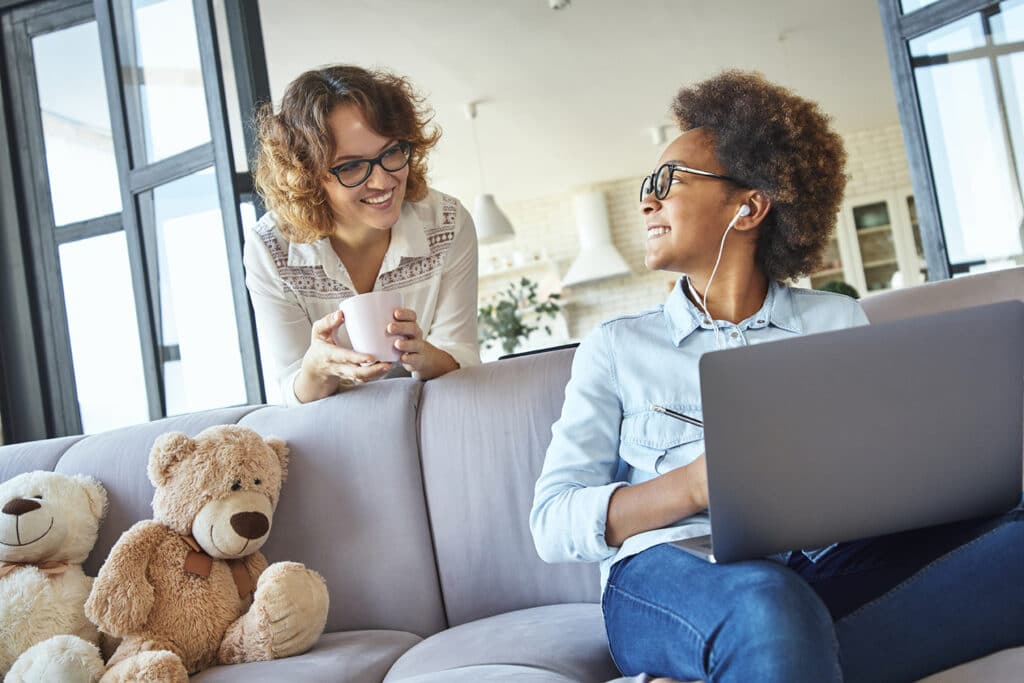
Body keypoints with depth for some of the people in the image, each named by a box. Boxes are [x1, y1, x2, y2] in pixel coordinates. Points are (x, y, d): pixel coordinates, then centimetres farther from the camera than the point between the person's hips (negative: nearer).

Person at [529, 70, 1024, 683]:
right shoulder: (615, 347, 14)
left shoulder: (840, 321, 19)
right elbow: (552, 523, 4)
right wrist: (692, 484, -14)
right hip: (671, 573, -5)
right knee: (766, 607, -42)